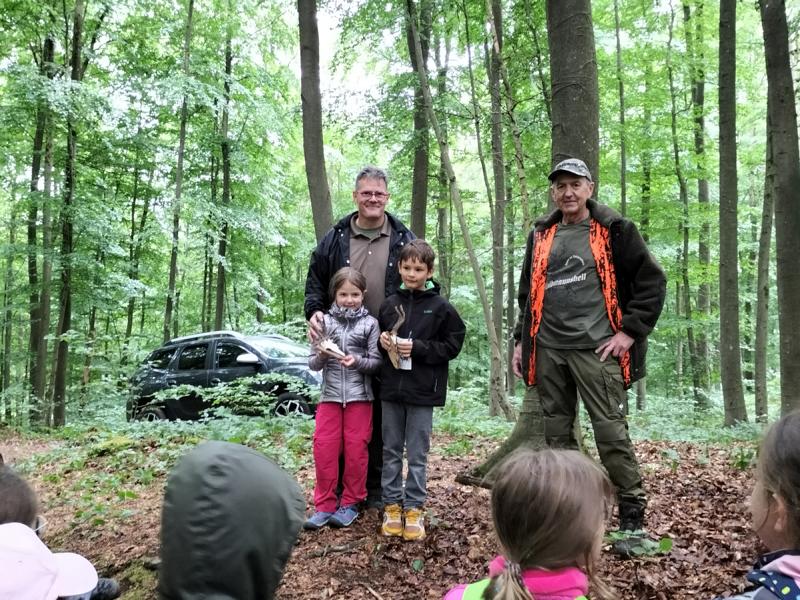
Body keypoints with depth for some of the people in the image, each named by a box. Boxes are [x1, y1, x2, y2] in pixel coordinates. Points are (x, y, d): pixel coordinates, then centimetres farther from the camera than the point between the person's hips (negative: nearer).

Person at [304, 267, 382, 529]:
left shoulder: (370, 323, 0)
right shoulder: (325, 321, 4)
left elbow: (376, 362, -1)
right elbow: (313, 364, 6)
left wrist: (357, 361, -19)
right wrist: (321, 356, -16)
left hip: (359, 396, -1)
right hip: (330, 395, 2)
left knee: (356, 449, 4)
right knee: (324, 449, 1)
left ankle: (350, 503, 19)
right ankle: (324, 505, 12)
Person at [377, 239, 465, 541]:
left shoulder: (441, 307, -5)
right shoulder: (389, 304, 6)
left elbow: (452, 345, -6)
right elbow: (377, 336, 17)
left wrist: (417, 348, -15)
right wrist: (382, 341, -6)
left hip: (422, 391, -4)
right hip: (391, 389, 4)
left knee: (417, 453, 6)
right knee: (391, 450, 12)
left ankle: (414, 508, 16)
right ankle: (392, 505, 23)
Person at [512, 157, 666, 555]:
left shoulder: (614, 230, 0)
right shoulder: (541, 236, 15)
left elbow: (652, 282, -1)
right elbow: (527, 292, 21)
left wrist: (630, 331, -8)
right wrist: (521, 339, 14)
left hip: (595, 348, -5)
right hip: (548, 350, 5)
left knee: (611, 432, -6)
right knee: (556, 433, 11)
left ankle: (632, 519, 7)